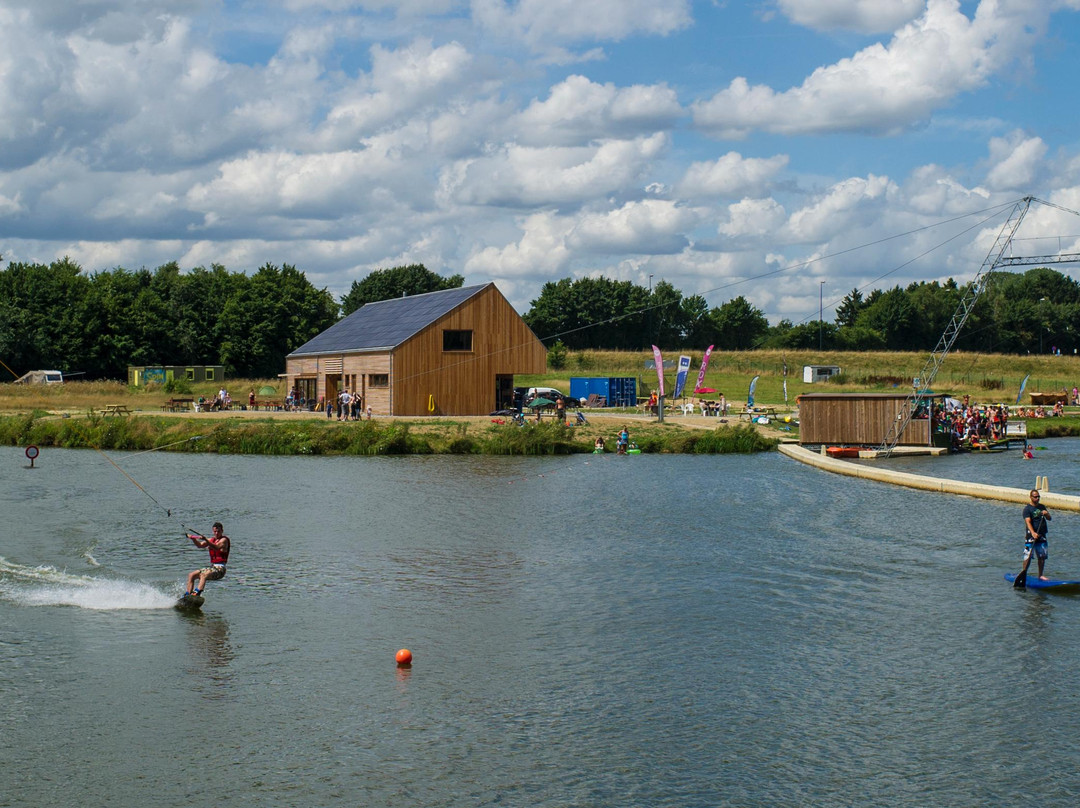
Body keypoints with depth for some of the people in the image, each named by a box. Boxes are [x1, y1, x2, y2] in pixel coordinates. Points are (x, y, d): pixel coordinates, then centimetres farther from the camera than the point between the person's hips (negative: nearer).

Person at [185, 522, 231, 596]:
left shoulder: (224, 540, -7)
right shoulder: (212, 539, 17)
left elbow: (216, 547, -26)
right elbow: (200, 545, 9)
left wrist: (205, 540, -40)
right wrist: (193, 539, -10)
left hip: (220, 569, -9)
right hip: (212, 567, 9)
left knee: (204, 575, -33)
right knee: (191, 575, 2)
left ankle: (197, 593, -50)